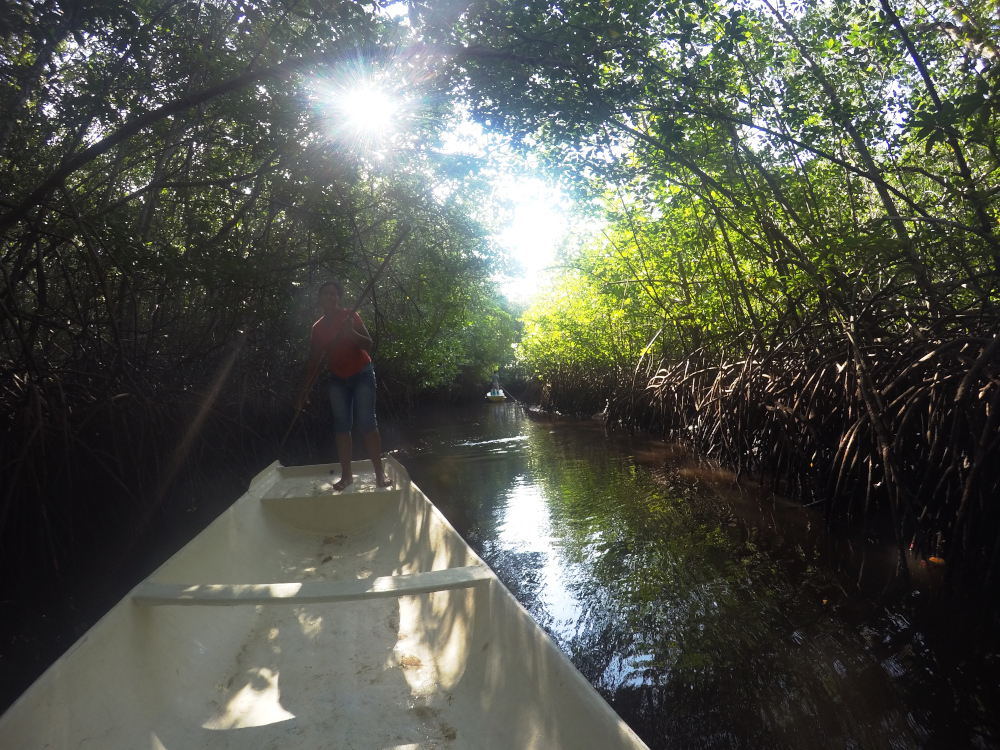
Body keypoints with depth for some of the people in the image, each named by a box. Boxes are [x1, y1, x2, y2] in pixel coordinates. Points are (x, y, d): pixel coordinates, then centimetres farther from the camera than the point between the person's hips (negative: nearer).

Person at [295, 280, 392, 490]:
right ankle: (346, 474, 6)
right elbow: (314, 361, 6)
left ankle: (380, 472, -7)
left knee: (367, 422, -10)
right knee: (341, 425, 1)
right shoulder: (317, 327, 3)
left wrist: (351, 332, -32)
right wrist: (305, 390, 3)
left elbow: (368, 344, -15)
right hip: (338, 379, 4)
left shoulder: (350, 316, -8)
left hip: (362, 374, -4)